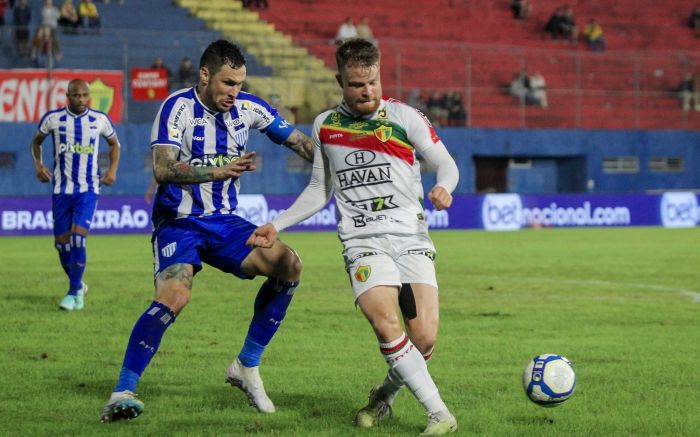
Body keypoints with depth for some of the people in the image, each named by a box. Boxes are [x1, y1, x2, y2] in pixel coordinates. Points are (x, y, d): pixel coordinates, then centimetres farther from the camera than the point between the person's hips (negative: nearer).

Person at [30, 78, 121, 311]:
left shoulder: (100, 120, -1)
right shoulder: (53, 118, -2)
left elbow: (114, 144, 16)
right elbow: (36, 141, 14)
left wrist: (113, 169, 2)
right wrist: (38, 164, -2)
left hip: (88, 189, -2)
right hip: (61, 188, 2)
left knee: (78, 238, -17)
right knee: (62, 243, 4)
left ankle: (74, 293, -9)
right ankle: (77, 285, 28)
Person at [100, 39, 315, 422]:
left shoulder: (247, 108, 2)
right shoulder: (179, 107, -15)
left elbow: (299, 142, 15)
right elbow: (162, 169, -29)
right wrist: (218, 171, -41)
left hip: (224, 222, 6)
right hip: (179, 222, -6)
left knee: (288, 264, -12)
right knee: (174, 296, -30)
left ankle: (246, 367, 2)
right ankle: (122, 392, -23)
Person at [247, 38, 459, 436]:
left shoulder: (404, 117, 4)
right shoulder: (325, 126, 13)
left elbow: (447, 165, 7)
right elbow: (320, 191, 24)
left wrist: (443, 187, -16)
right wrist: (277, 225, 16)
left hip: (412, 240, -1)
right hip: (364, 243, 1)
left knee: (424, 339, -12)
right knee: (387, 324, -25)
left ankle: (385, 394, 19)